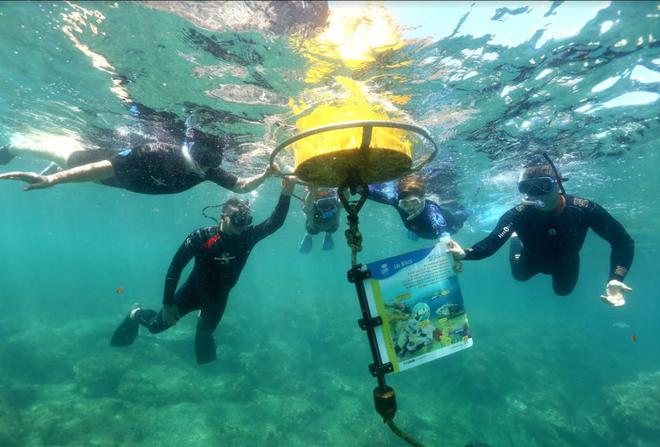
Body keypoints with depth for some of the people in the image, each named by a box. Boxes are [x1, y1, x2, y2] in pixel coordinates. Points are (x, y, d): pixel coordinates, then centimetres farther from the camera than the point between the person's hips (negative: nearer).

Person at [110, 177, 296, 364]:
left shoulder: (248, 236, -22)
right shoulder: (201, 236, -29)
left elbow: (274, 223, -33)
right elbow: (175, 266, -22)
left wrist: (285, 194, -47)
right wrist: (167, 303, -19)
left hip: (218, 297, 3)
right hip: (194, 290, -2)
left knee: (206, 332, 24)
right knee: (157, 325, 13)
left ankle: (203, 317, 60)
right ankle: (136, 314, 47)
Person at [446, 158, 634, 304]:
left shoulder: (584, 209, -37)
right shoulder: (518, 215, -40)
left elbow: (623, 242, -29)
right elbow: (491, 243, -46)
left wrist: (616, 279, -44)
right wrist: (464, 253, -67)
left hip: (566, 262, 1)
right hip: (534, 259, -1)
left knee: (563, 290, 28)